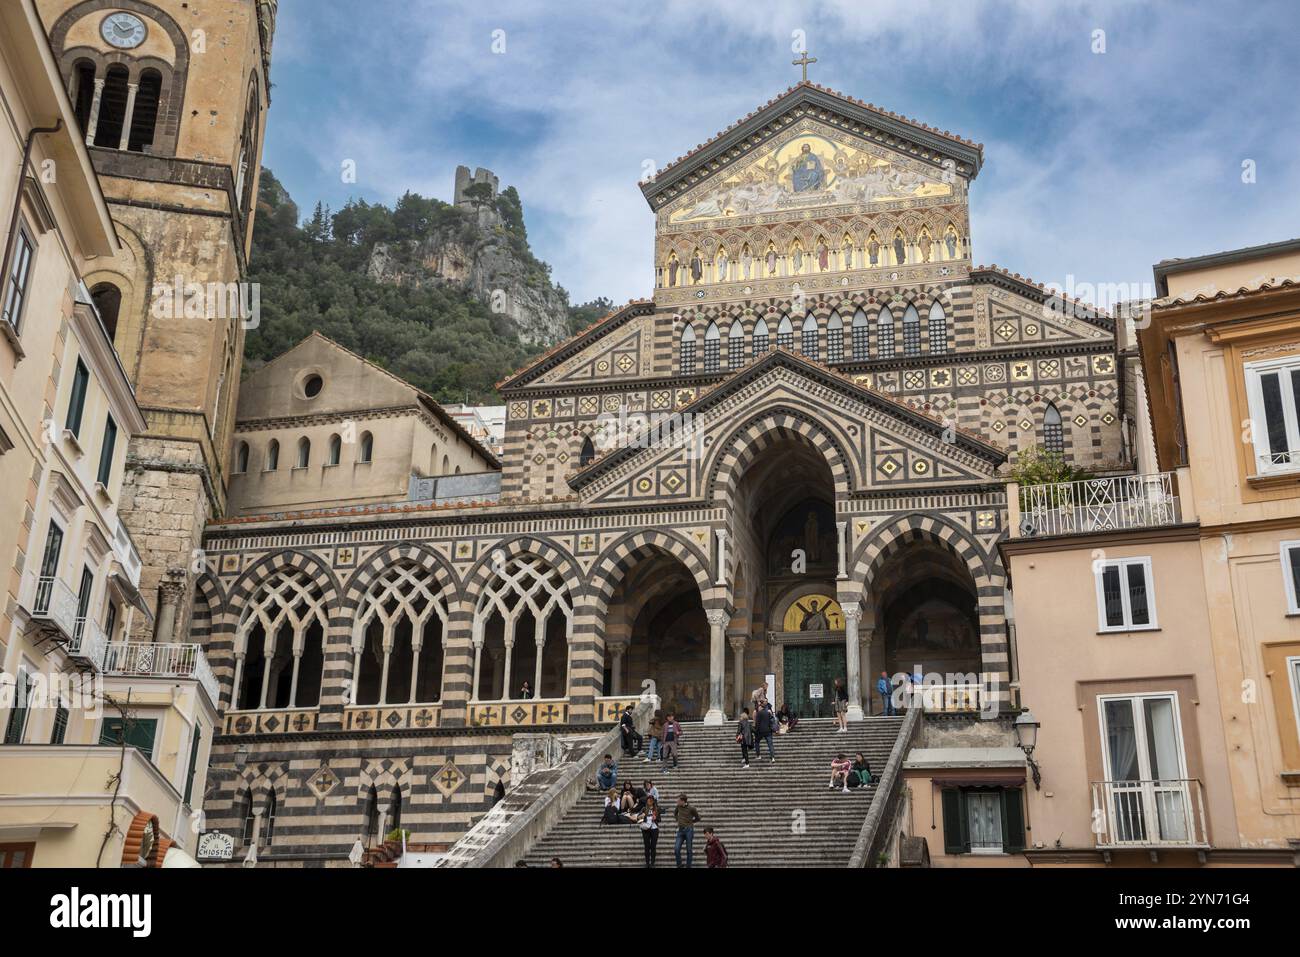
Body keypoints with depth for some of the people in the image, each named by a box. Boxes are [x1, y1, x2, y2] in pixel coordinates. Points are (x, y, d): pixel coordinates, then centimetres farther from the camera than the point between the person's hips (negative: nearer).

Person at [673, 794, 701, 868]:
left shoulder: (691, 809, -9)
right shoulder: (678, 807, 4)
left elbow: (697, 818, 6)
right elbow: (675, 813, 26)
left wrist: (690, 822, 6)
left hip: (689, 830, -4)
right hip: (680, 830, 4)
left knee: (689, 850, 3)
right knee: (676, 849, -6)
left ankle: (688, 867, 13)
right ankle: (679, 865, 8)